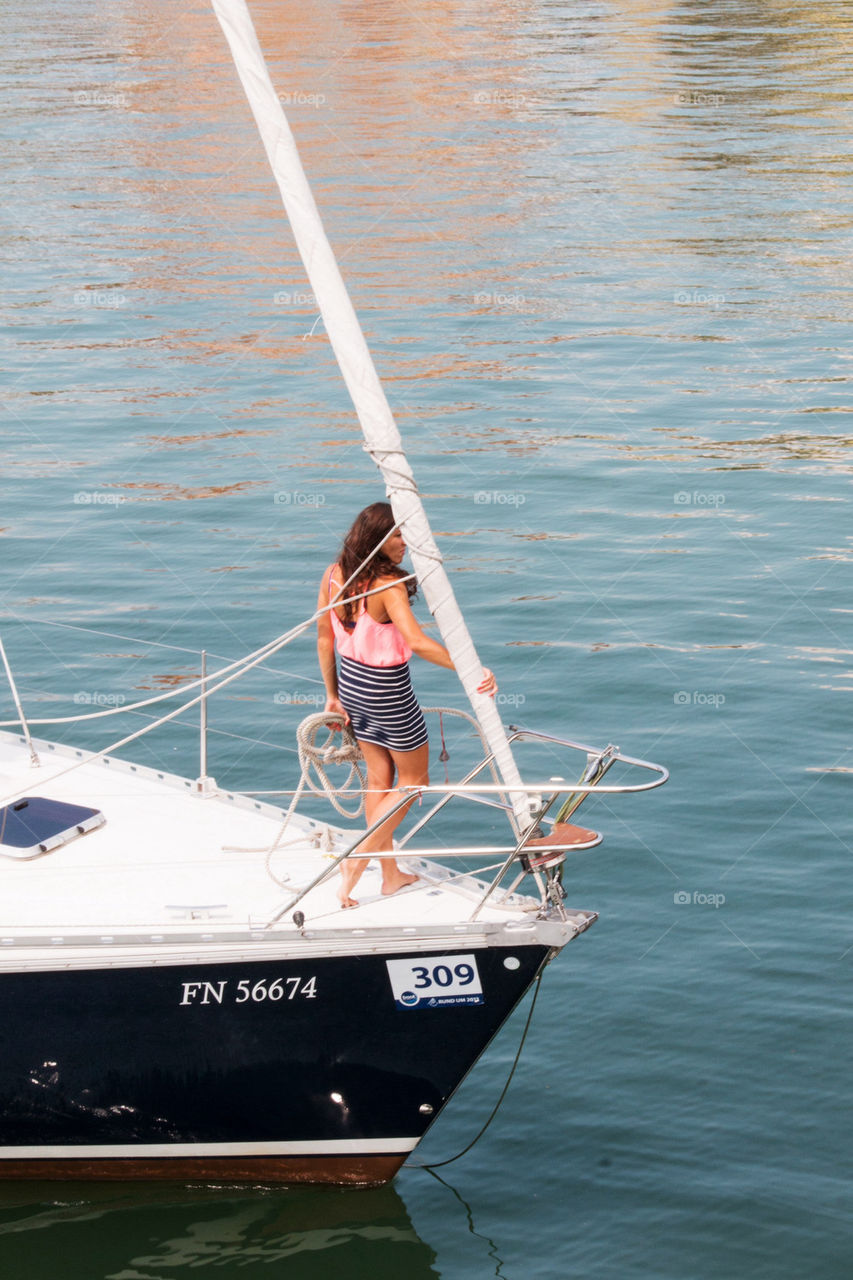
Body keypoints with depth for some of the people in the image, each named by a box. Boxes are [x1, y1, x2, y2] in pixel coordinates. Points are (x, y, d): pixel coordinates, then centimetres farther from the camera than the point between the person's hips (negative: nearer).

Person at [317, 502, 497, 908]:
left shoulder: (335, 574, -5)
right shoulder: (388, 585, -27)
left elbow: (324, 638, 3)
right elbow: (417, 641, -38)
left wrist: (332, 695, 13)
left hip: (352, 682, 7)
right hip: (388, 691, -7)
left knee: (379, 777, 19)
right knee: (413, 781, 14)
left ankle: (391, 874, 27)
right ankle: (359, 856, 4)